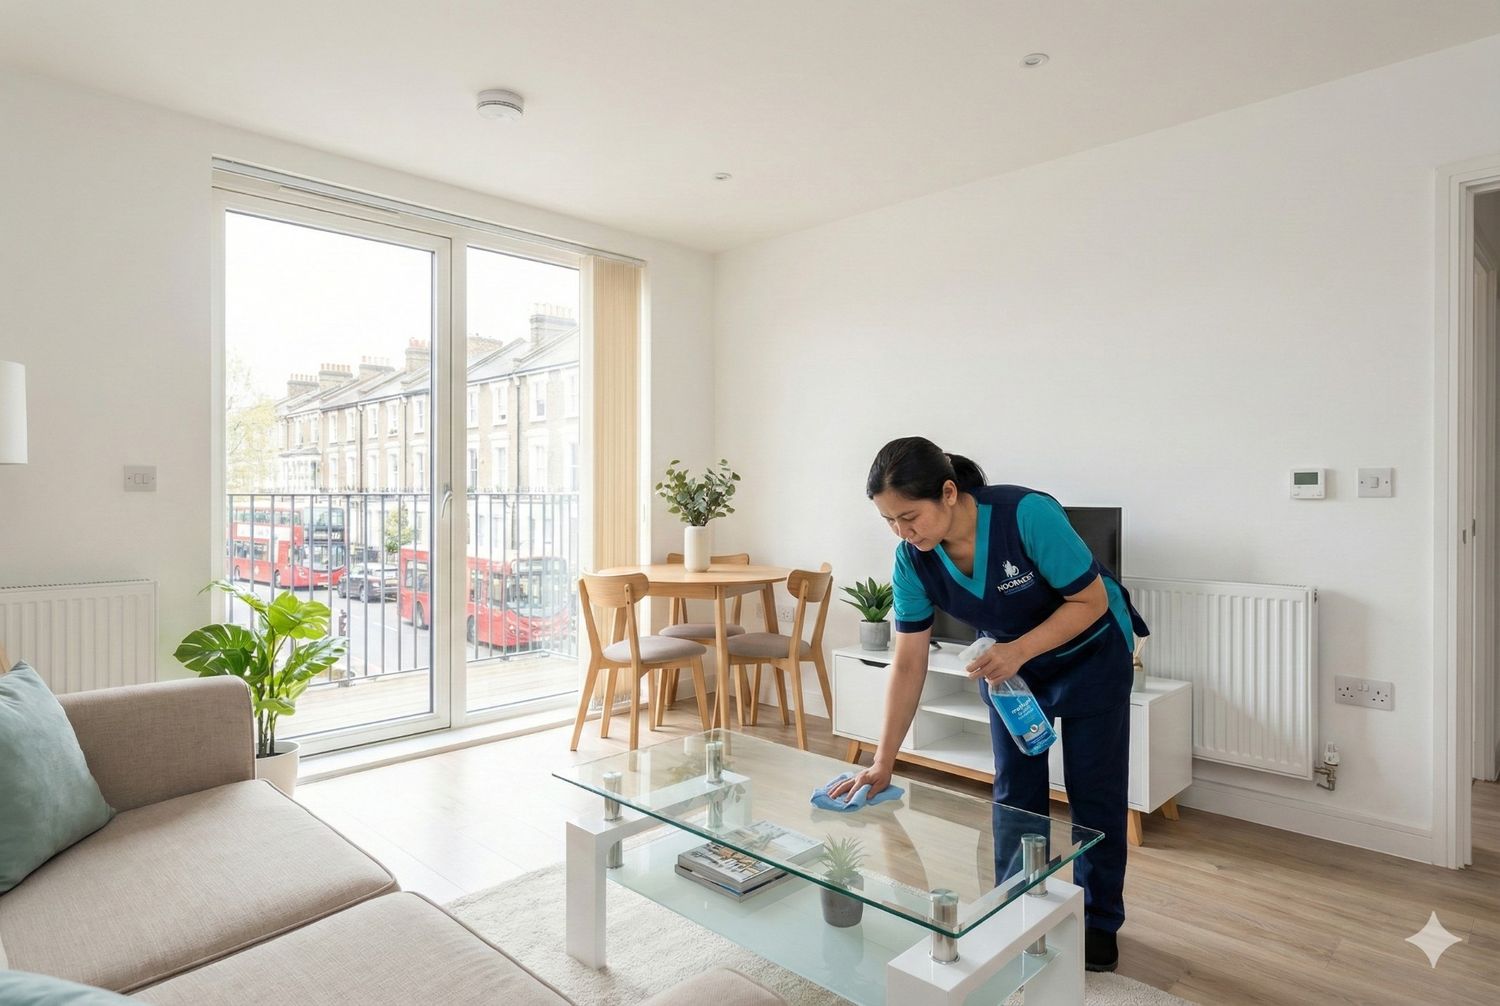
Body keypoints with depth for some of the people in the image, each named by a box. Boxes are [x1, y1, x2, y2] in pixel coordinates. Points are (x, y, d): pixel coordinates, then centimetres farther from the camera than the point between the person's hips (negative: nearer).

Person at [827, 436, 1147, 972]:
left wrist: (1018, 650, -38)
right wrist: (882, 763, -16)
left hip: (1090, 653, -3)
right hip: (1007, 662, 3)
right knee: (1015, 793, 6)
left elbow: (1092, 600, -25)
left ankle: (1099, 922, 26)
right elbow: (908, 664, -17)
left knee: (1094, 793, 5)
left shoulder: (1029, 514, -36)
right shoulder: (912, 561, -23)